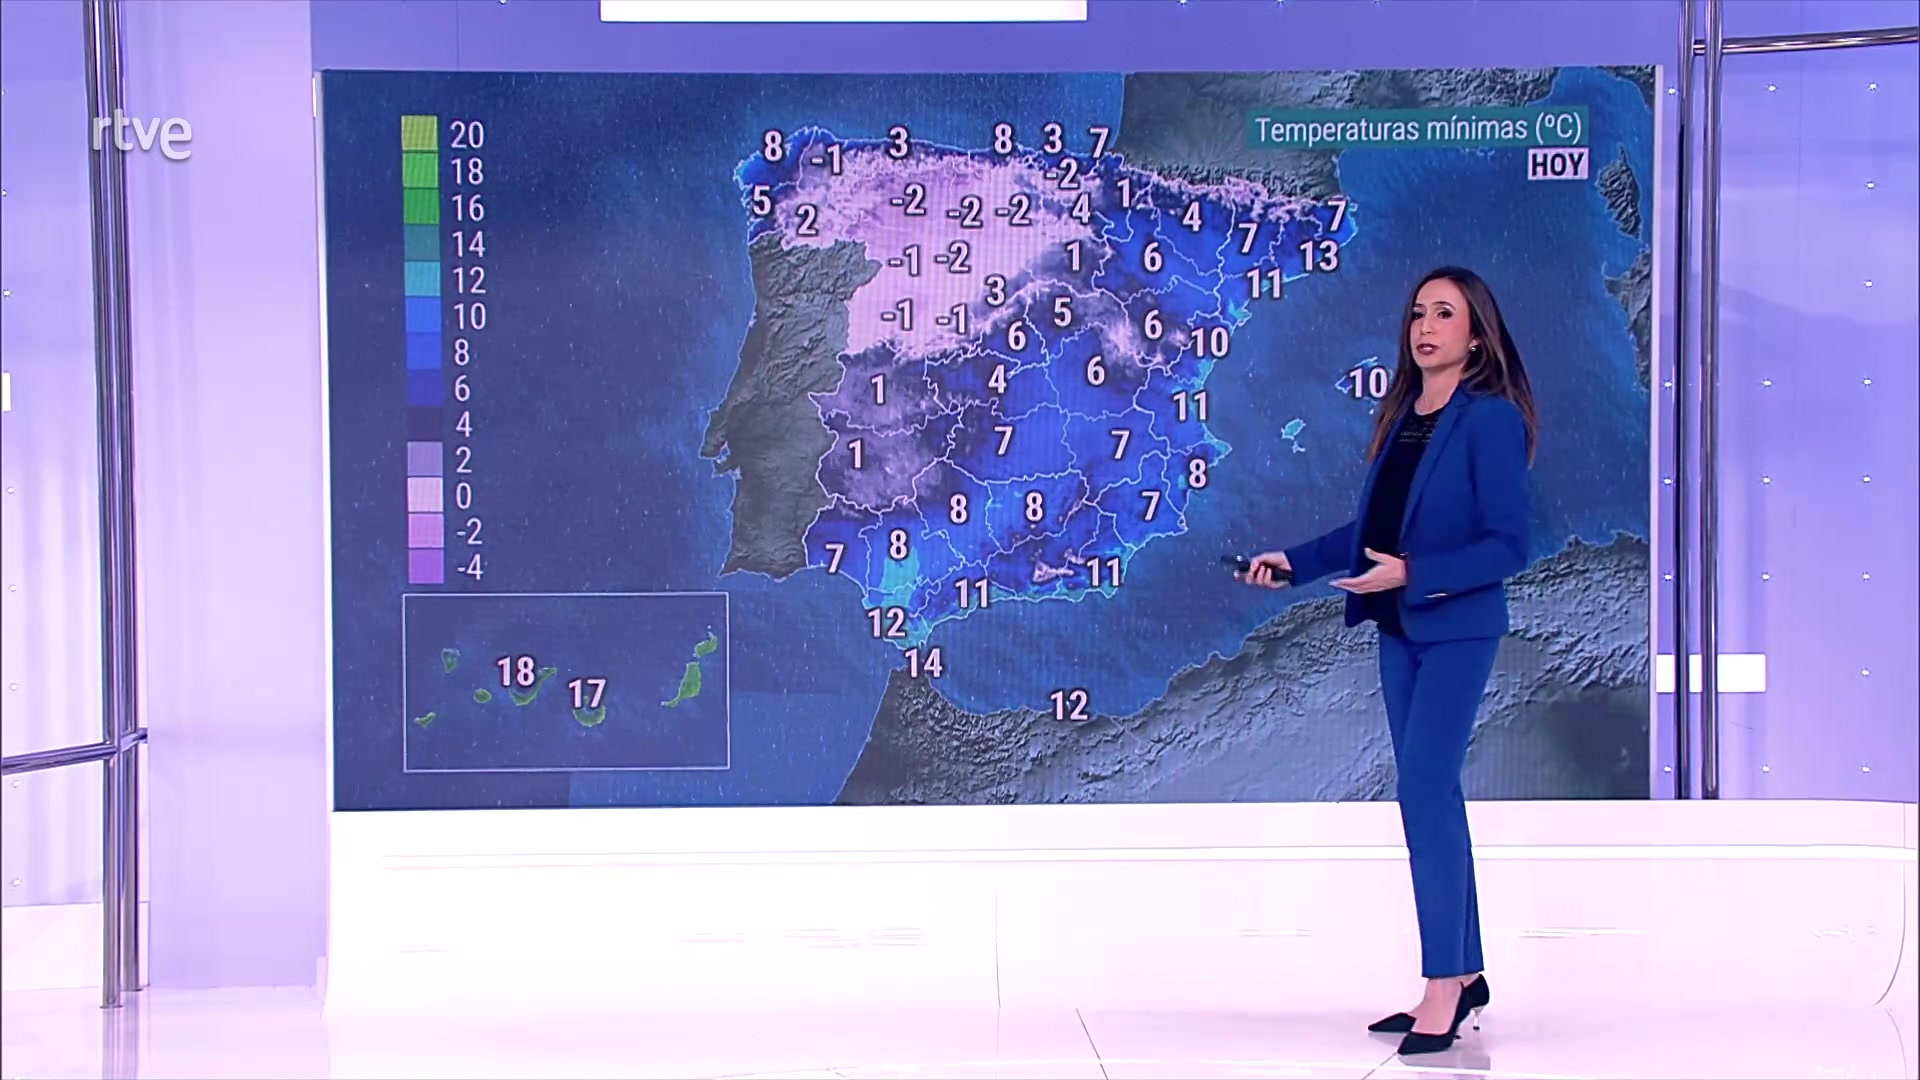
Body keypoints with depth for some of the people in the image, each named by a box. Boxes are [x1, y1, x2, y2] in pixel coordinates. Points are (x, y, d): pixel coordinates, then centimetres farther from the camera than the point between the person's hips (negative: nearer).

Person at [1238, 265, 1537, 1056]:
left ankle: (1443, 986, -6)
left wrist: (1411, 574, -24)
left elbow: (1507, 545, -16)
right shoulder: (1402, 417, 10)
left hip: (1456, 629, -8)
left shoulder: (1490, 420, -11)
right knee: (1435, 795, 10)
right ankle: (1464, 977, 19)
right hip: (1399, 631, 8)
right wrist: (1294, 563, 11)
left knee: (1424, 793, -12)